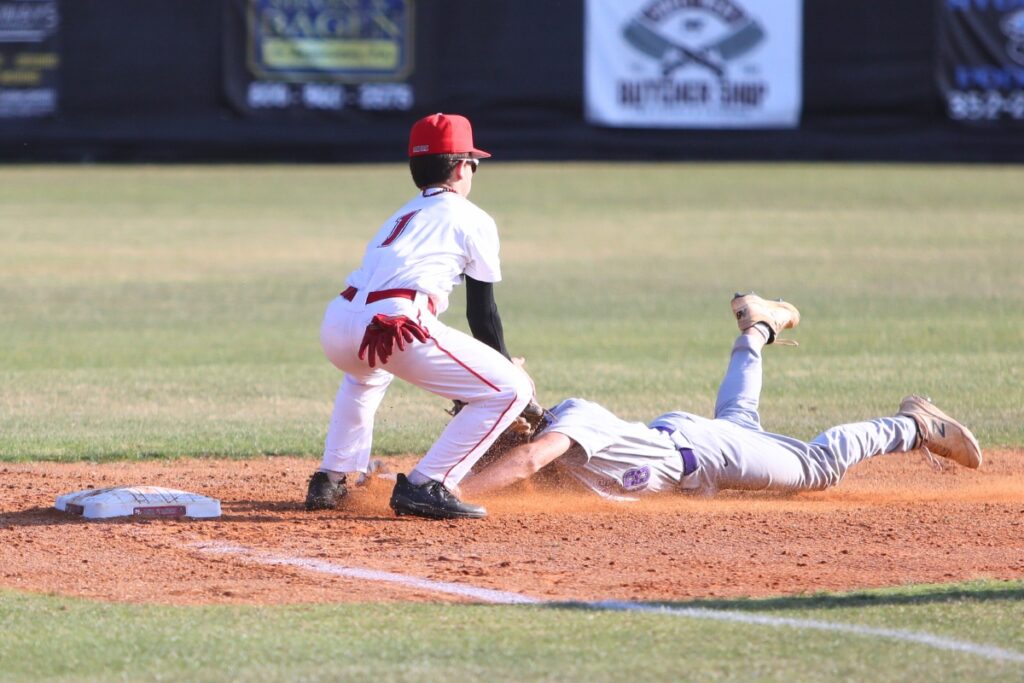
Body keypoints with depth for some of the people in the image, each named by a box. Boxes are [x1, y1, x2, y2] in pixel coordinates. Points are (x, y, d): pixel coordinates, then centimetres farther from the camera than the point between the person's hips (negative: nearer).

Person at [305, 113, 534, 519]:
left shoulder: (403, 216, 34)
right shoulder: (472, 220, 13)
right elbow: (482, 311, 13)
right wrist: (507, 365, 29)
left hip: (336, 324, 8)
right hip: (394, 326, -8)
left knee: (367, 373, 44)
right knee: (511, 389, 1)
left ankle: (331, 480, 32)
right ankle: (425, 486, -6)